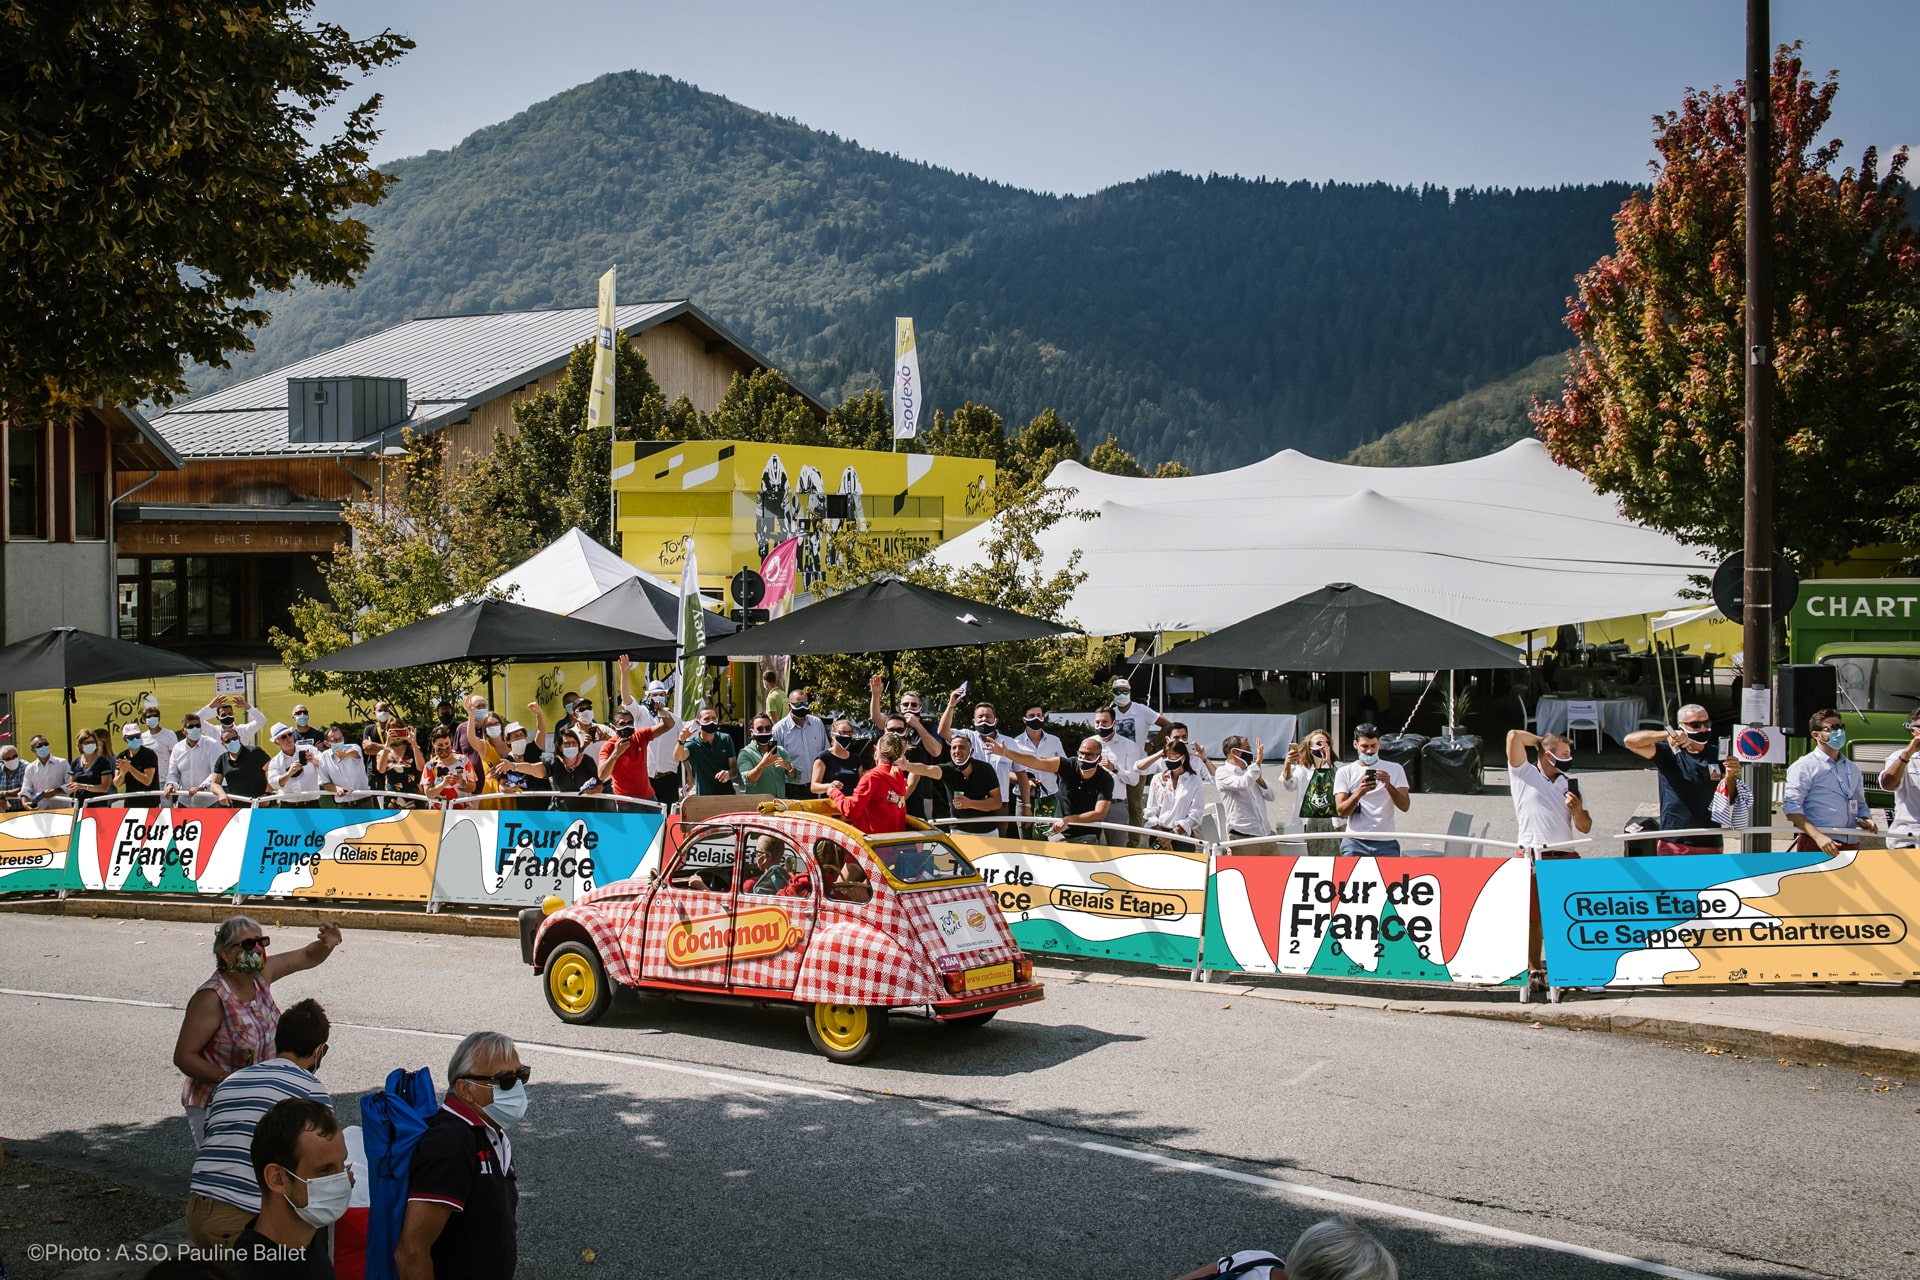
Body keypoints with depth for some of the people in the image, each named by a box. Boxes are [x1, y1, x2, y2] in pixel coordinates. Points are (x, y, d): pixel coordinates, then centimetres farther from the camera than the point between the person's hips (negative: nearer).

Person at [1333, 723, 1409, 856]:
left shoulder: (1394, 769, 11)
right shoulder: (1344, 772, 9)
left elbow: (1404, 806, 0)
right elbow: (1341, 811, -2)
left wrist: (1389, 786, -18)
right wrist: (1359, 792, -20)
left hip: (1386, 842, 1)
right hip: (1355, 842, -1)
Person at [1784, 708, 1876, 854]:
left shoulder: (1852, 769, 21)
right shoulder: (1804, 766, -1)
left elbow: (1860, 804, 29)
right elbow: (1791, 807, -10)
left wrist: (1866, 820, 5)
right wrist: (1818, 836, -21)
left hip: (1851, 845, 6)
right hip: (1816, 845, -6)